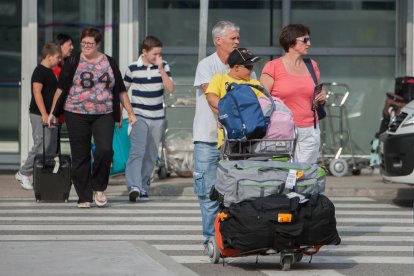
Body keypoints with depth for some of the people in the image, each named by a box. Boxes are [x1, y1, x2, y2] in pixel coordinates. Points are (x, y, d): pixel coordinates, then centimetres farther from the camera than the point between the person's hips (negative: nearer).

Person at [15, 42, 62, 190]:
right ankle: (23, 173, 0)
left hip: (49, 115, 10)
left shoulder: (50, 72, 16)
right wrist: (44, 114, -24)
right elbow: (37, 92, -20)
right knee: (41, 146, -10)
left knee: (51, 147, 9)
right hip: (40, 115, -10)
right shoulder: (40, 71, -13)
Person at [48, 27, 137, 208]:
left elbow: (121, 91, 14)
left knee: (105, 149, -17)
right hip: (76, 115, -1)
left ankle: (98, 188, 5)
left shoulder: (109, 63, 10)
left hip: (104, 115, 1)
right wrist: (53, 112, 4)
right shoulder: (73, 63, 4)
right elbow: (61, 89, 6)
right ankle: (84, 197, 9)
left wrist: (130, 112, 11)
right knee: (80, 156, 0)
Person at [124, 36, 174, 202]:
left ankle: (143, 187, 20)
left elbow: (170, 88, -9)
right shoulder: (133, 68, -2)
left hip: (157, 117, 3)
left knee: (151, 156, 9)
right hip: (139, 116, -3)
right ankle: (134, 187, -32)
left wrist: (161, 69, -17)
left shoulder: (163, 66, 2)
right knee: (137, 151, -20)